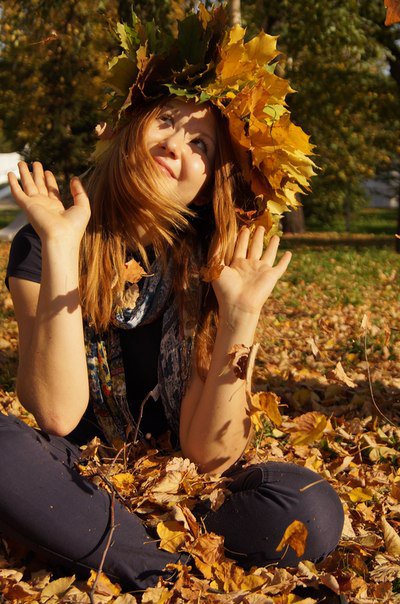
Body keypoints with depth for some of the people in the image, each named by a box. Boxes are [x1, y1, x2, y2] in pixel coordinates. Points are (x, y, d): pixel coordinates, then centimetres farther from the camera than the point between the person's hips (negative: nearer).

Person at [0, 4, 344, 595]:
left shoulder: (215, 268, -8)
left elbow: (208, 452, -13)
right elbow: (57, 414, -23)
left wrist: (239, 320, -26)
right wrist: (61, 249, -27)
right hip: (76, 478, 0)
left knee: (313, 510, -26)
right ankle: (169, 568, -17)